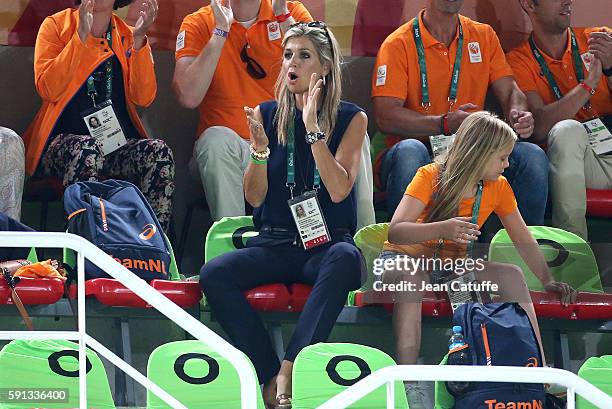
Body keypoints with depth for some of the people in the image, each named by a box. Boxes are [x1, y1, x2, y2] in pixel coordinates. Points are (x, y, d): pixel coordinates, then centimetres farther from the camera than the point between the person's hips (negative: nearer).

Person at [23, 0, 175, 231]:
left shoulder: (128, 36, 14)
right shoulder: (56, 25, 6)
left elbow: (143, 98, 0)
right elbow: (48, 90, -9)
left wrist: (139, 39, -9)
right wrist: (81, 36, -14)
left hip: (117, 142, 3)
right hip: (63, 140, -3)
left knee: (160, 152, -26)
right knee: (87, 150, -37)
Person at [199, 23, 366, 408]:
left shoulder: (351, 119, 3)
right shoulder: (268, 114, 8)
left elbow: (338, 190, -10)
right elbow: (254, 196, 5)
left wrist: (313, 129, -14)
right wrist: (260, 148, -13)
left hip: (327, 244, -2)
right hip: (274, 243, 2)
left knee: (345, 259, -40)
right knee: (213, 275, -28)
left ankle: (288, 371, -42)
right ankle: (270, 377, -28)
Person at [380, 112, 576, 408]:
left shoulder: (499, 187, -2)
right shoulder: (430, 177, -18)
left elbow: (523, 240, 7)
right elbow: (395, 231, -28)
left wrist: (548, 280, -4)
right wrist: (442, 230, -43)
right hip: (406, 259, -5)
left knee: (511, 275, -19)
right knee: (411, 279, -40)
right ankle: (408, 382, -46)